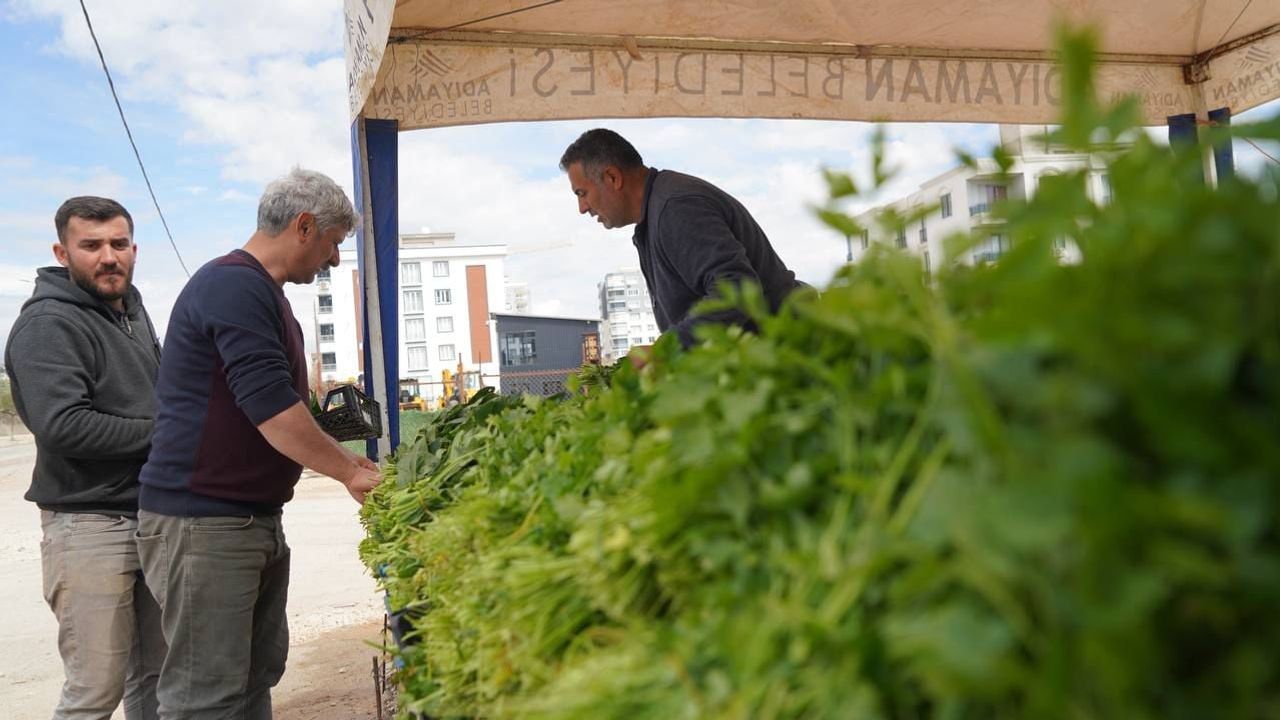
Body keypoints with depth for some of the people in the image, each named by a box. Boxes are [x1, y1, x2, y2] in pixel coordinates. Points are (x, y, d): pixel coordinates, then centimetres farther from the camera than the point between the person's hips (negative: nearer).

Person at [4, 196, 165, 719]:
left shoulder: (132, 312, 16)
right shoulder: (48, 323, -11)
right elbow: (63, 426, -24)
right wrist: (160, 433, -14)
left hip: (152, 516, 8)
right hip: (89, 524, -8)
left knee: (154, 677, 14)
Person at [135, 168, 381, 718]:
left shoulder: (263, 293, 17)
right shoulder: (234, 285, -16)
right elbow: (271, 407, -22)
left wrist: (345, 459, 14)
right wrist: (349, 473, -14)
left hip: (255, 519, 10)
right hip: (201, 524, -10)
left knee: (258, 676, 15)